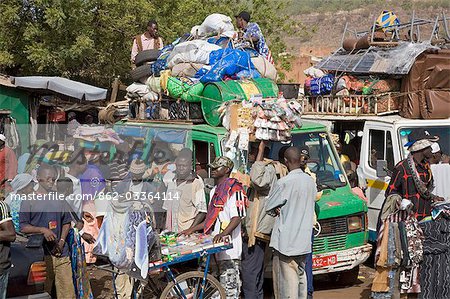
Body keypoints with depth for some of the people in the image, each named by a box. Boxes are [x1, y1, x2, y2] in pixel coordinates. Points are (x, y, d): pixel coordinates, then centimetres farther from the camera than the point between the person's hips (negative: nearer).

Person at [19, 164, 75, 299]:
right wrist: (43, 230, -17)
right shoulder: (29, 201, -1)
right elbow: (23, 227, -3)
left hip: (61, 252, 4)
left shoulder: (59, 199, 12)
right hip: (40, 254, -3)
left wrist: (62, 241, 2)